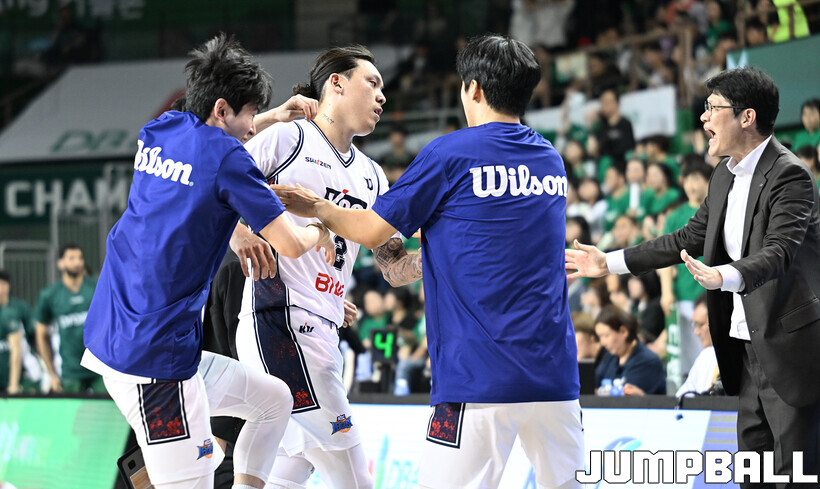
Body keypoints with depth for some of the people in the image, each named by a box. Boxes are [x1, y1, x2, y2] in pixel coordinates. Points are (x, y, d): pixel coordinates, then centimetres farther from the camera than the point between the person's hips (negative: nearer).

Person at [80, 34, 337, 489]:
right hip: (155, 357, -10)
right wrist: (320, 232, 10)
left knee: (274, 399, 19)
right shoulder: (227, 159, -12)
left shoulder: (159, 132, 11)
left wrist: (277, 117, 35)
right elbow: (290, 245, -12)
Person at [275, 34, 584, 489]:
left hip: (481, 378, -6)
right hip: (555, 374, 6)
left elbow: (371, 230, 3)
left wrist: (315, 207, 21)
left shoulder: (450, 154, -5)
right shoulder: (551, 160, 15)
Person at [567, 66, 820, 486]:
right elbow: (690, 239, 19)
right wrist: (610, 263, 18)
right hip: (749, 347, 9)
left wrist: (722, 276, -47)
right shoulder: (725, 176, 12)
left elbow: (778, 253, -29)